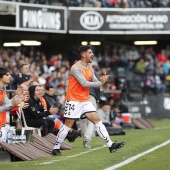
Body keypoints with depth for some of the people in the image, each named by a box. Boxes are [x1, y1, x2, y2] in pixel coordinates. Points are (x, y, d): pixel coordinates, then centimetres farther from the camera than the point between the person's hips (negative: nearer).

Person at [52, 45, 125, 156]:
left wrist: (102, 81, -10)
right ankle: (56, 149, 8)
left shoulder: (90, 69, 11)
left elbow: (96, 83, 12)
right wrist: (100, 82, -19)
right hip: (74, 101, -7)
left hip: (85, 101, 7)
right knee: (68, 125, -4)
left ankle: (110, 145, -5)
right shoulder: (76, 68, -15)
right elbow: (84, 83, -23)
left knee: (97, 121, -2)